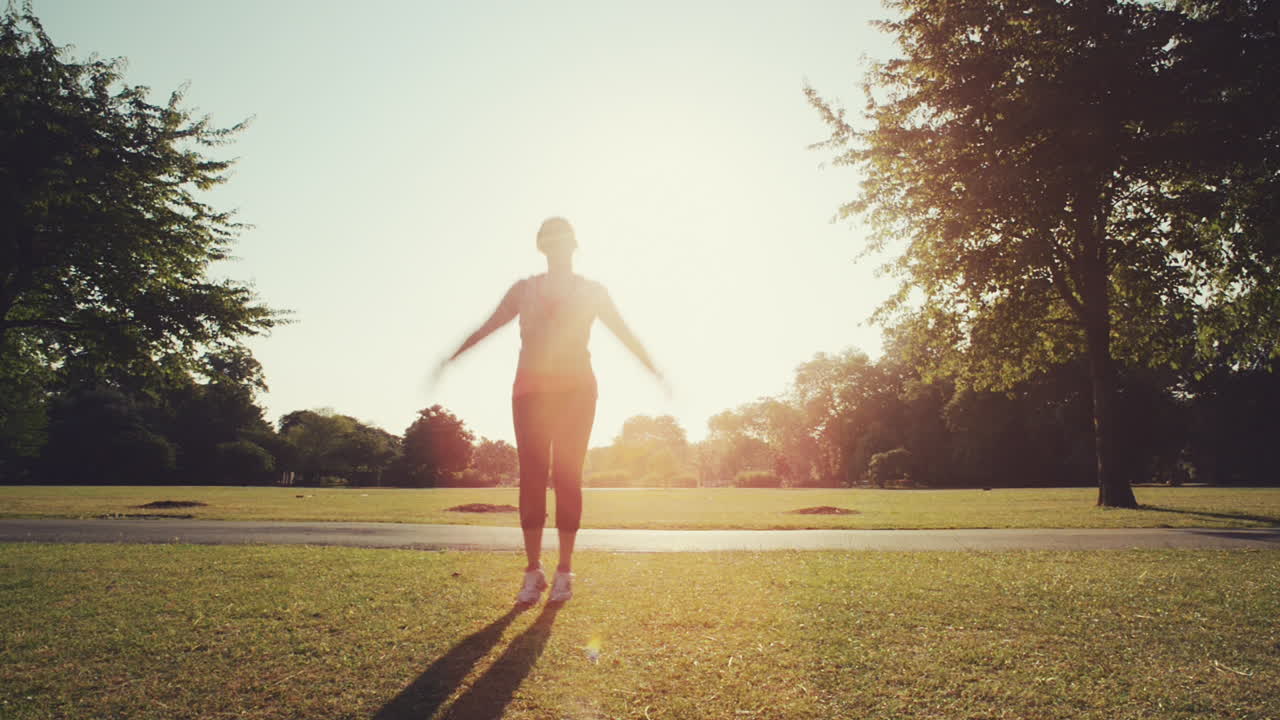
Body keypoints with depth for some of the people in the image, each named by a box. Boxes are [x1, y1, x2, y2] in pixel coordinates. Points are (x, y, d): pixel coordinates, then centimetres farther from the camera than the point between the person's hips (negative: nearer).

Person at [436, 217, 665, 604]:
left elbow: (624, 332, 9)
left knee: (567, 477, -4)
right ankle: (533, 571, -1)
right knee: (532, 476, -5)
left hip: (575, 389, -1)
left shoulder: (591, 291, 11)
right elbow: (487, 327, 12)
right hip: (531, 390, 1)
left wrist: (655, 371, 1)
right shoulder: (524, 289, 14)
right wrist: (451, 359, 5)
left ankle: (564, 572, 1)